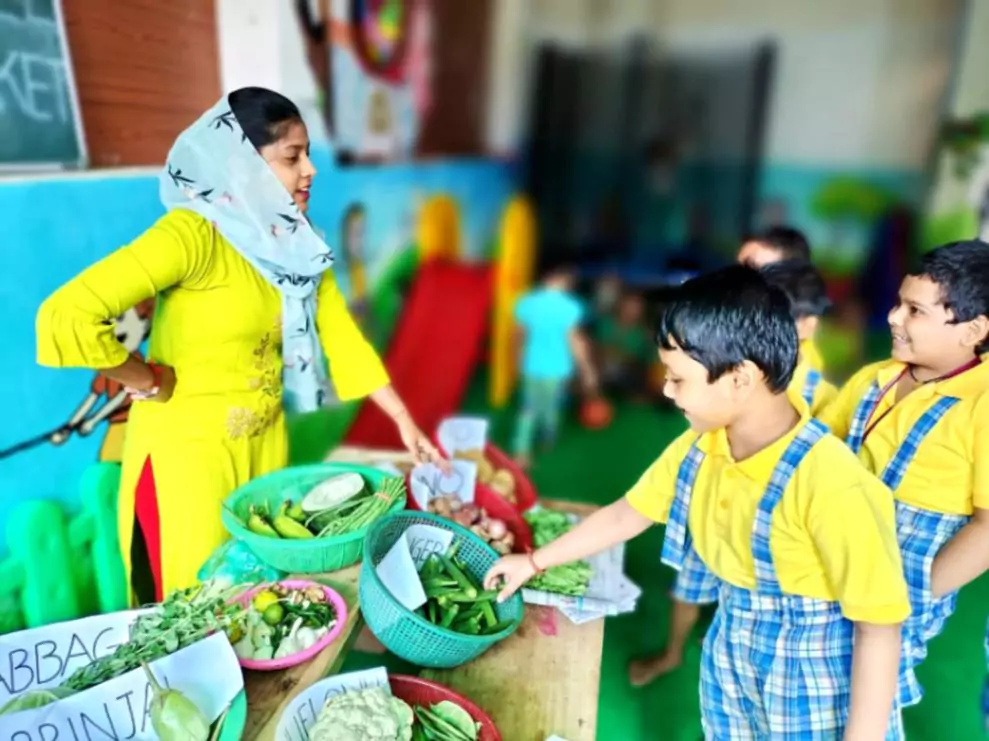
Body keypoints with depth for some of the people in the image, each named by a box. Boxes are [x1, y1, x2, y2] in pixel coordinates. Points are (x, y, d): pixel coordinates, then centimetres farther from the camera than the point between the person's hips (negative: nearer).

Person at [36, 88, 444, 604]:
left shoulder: (296, 242, 0)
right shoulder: (194, 233, -24)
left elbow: (343, 338, 1)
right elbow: (64, 318, -33)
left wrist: (405, 423, -1)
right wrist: (153, 382, -19)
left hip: (265, 439, 7)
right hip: (186, 450, -6)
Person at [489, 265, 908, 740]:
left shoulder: (830, 484, -30)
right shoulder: (697, 449, -9)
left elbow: (879, 625, -22)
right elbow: (626, 514, 4)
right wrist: (534, 562, 10)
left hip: (816, 688, -5)